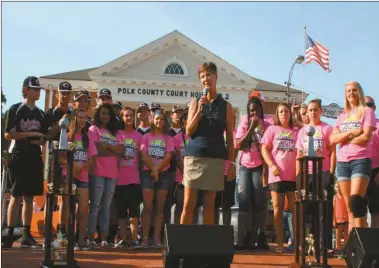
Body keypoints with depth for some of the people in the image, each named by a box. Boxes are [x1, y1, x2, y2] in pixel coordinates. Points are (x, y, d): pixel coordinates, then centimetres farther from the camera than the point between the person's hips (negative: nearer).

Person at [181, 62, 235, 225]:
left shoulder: (226, 106, 8)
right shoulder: (195, 103, 9)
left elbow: (230, 138, 8)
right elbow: (188, 132, 1)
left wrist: (232, 162, 1)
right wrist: (200, 110, -9)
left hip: (216, 158, 0)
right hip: (194, 156, 0)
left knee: (209, 205, 4)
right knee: (188, 204, -3)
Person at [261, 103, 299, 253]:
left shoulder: (296, 132, 13)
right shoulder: (272, 129, 10)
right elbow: (264, 149, 3)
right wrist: (272, 166, -11)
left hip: (293, 176, 1)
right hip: (277, 175, -1)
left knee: (295, 209, 0)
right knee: (278, 209, 0)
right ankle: (279, 244, 3)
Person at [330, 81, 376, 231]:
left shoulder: (367, 112, 3)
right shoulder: (342, 116, 18)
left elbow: (366, 136, -10)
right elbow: (333, 139, 6)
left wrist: (344, 139, -1)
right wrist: (350, 132, -8)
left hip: (361, 160, -5)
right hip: (342, 162, 5)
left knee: (356, 201, -21)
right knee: (349, 207, 3)